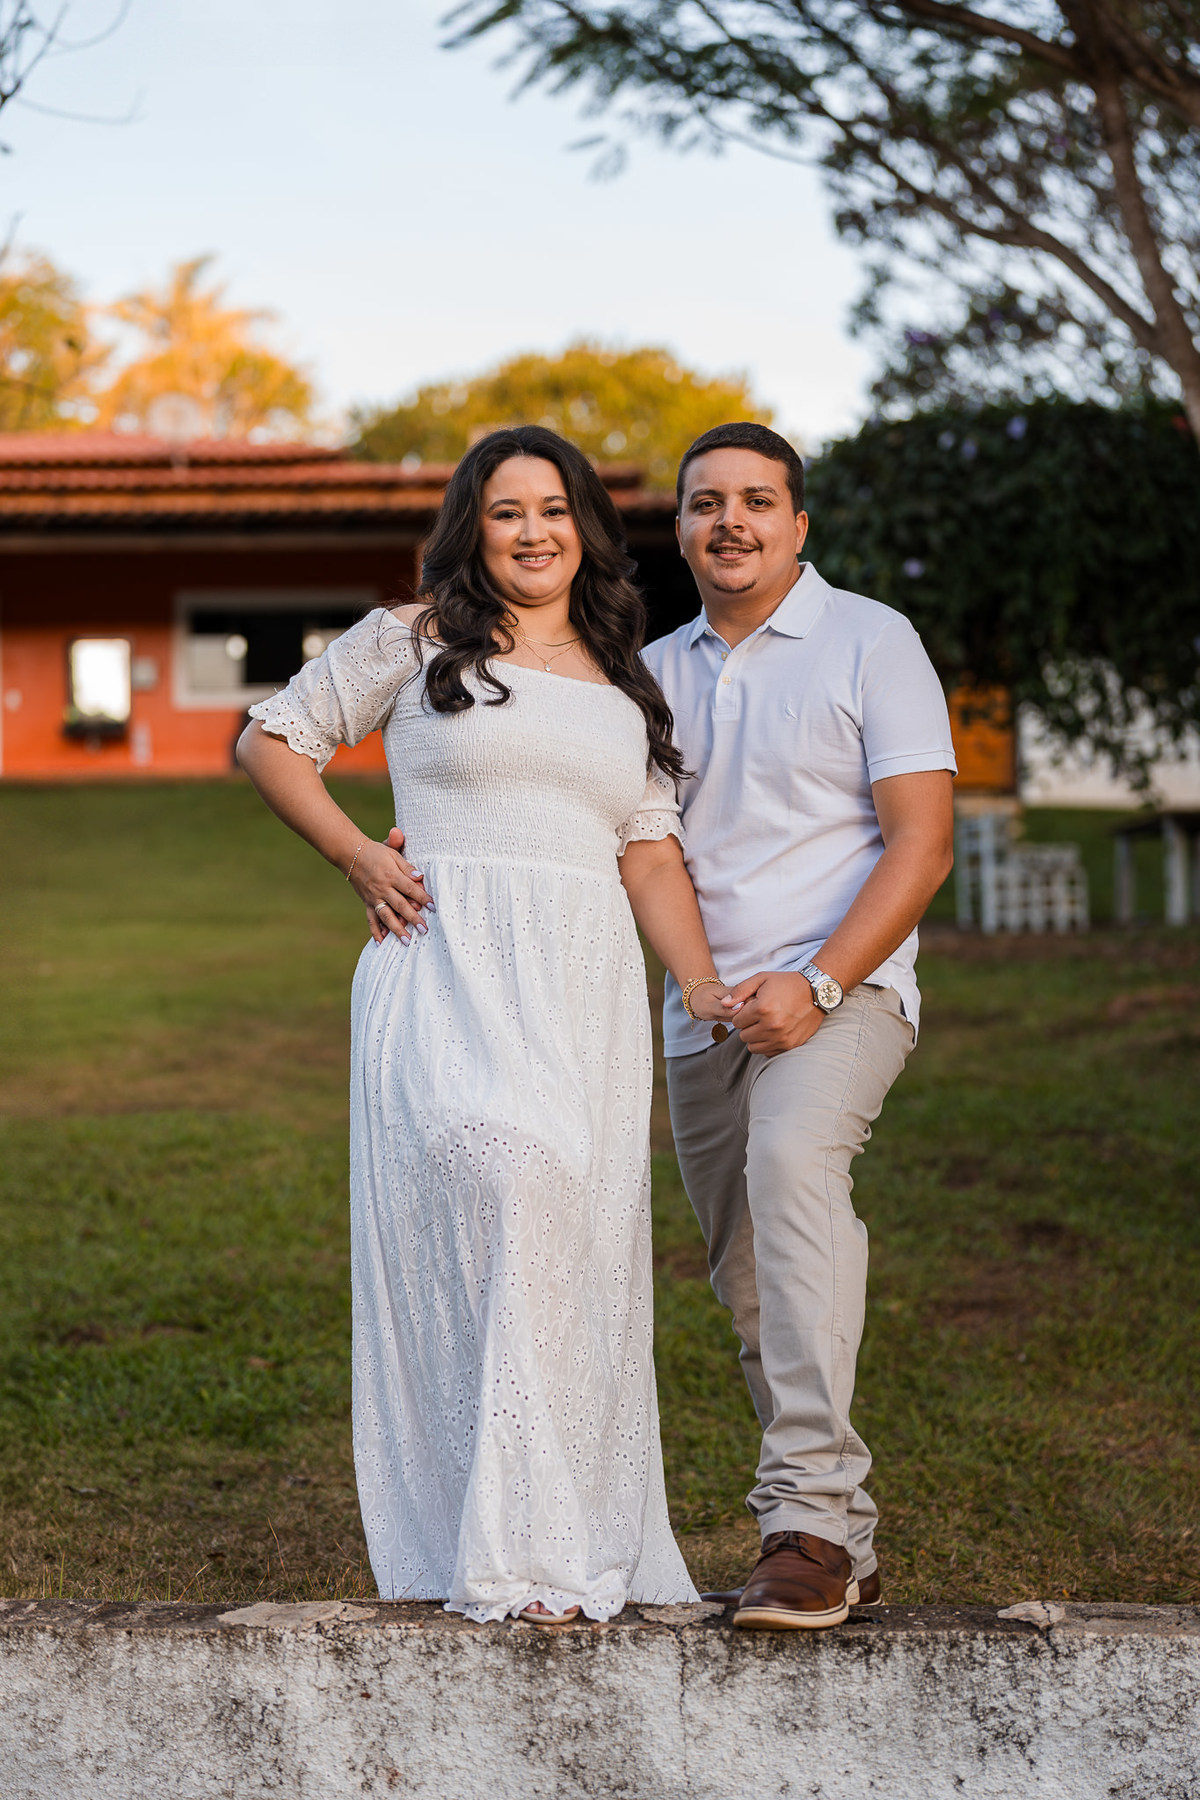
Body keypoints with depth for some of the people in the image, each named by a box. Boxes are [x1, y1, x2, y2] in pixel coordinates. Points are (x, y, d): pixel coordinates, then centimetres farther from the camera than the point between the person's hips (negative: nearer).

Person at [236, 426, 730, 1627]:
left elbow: (649, 853, 14)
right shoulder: (412, 641, 10)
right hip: (449, 968, -4)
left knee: (574, 1247, 0)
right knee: (508, 1183, -26)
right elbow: (271, 741, 15)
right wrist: (358, 859, 2)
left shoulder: (628, 688, 21)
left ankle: (581, 1542, 12)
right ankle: (510, 1546, -22)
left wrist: (703, 987, 0)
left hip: (586, 986, 4)